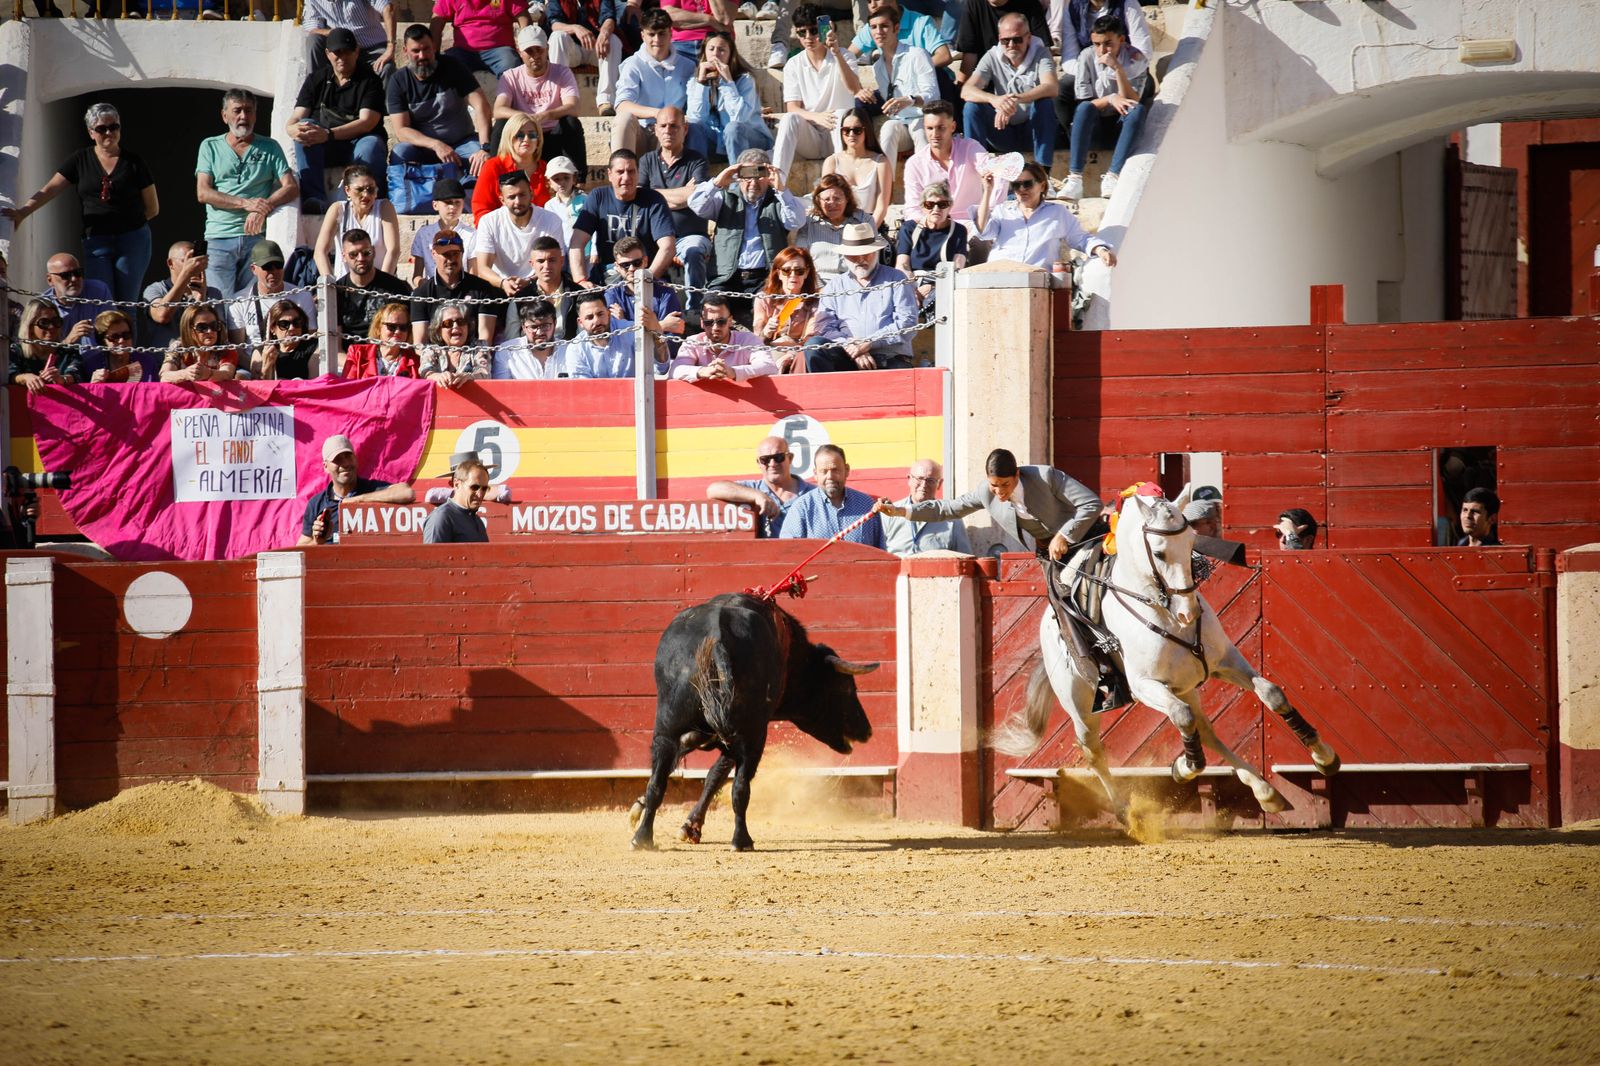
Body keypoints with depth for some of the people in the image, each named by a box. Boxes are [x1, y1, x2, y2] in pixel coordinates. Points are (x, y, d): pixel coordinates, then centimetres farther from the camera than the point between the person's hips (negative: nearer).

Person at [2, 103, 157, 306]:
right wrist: (23, 211, -14)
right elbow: (50, 190, 0)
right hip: (95, 241, 1)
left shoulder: (133, 163, 3)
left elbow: (153, 209, 8)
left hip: (132, 241, -1)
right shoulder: (81, 160, 6)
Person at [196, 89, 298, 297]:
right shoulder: (210, 147, 13)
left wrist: (264, 207, -15)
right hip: (220, 238, -1)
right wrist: (246, 203, -11)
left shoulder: (269, 148, 14)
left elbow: (292, 188, 5)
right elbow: (203, 193, 1)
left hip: (256, 236, 1)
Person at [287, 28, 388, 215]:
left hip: (357, 142, -3)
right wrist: (296, 131, -24)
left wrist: (328, 134, -29)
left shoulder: (369, 81, 2)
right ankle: (311, 198, -40)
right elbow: (293, 121, 4)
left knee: (372, 144, -35)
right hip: (323, 151, 3)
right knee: (305, 126, -27)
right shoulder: (316, 79, 13)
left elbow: (367, 123, -14)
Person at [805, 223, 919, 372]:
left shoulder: (896, 280, 13)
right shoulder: (834, 287, 18)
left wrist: (870, 343, -11)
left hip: (890, 360, -2)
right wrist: (852, 348, -14)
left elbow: (907, 323, 1)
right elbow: (825, 328, 5)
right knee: (814, 345, -26)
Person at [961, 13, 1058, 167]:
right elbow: (966, 91, -18)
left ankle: (1043, 170, -31)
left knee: (1045, 103, -30)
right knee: (972, 106, -20)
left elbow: (1051, 88, -28)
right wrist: (993, 99, -41)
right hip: (1003, 132, 2)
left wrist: (1017, 99, -45)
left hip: (1033, 132, -2)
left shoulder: (1040, 54, -9)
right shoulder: (992, 57, -4)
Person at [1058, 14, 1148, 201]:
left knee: (1138, 110, -31)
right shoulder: (1087, 57, -7)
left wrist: (1117, 68, -28)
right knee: (1085, 108, -32)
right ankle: (1074, 180, -40)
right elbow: (1082, 103, -9)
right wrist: (1110, 99, -26)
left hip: (1122, 128, 0)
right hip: (1094, 129, 0)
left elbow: (1132, 101, -20)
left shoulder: (1136, 60, -9)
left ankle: (1112, 178, -39)